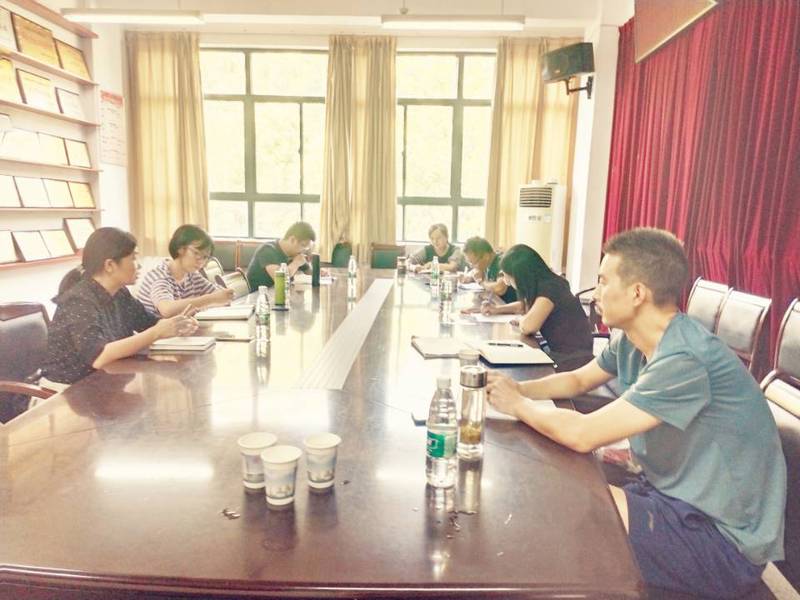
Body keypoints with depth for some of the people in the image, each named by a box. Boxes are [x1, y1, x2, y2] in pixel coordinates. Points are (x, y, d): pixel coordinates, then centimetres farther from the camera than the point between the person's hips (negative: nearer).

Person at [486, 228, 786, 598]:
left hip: (722, 538, -8)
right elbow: (578, 380, 15)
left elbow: (582, 435, -31)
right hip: (673, 494, 8)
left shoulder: (685, 359, -30)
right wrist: (519, 388, -3)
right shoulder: (632, 341, -1)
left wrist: (517, 405, -13)